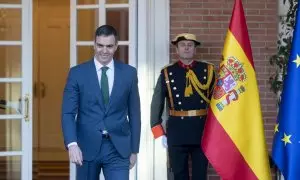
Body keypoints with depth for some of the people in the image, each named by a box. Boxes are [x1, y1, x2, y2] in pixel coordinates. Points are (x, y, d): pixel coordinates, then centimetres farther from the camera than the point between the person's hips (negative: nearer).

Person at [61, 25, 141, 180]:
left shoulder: (129, 73, 4)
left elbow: (134, 113, 9)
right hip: (87, 147, 0)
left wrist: (134, 149, 8)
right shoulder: (77, 73, -1)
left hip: (118, 148, 0)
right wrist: (72, 144, -21)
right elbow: (68, 113, -6)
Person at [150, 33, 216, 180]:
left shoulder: (207, 70, 3)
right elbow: (157, 103, 2)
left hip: (202, 129, 1)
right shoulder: (167, 73, 1)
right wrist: (158, 133, -3)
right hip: (177, 131, -1)